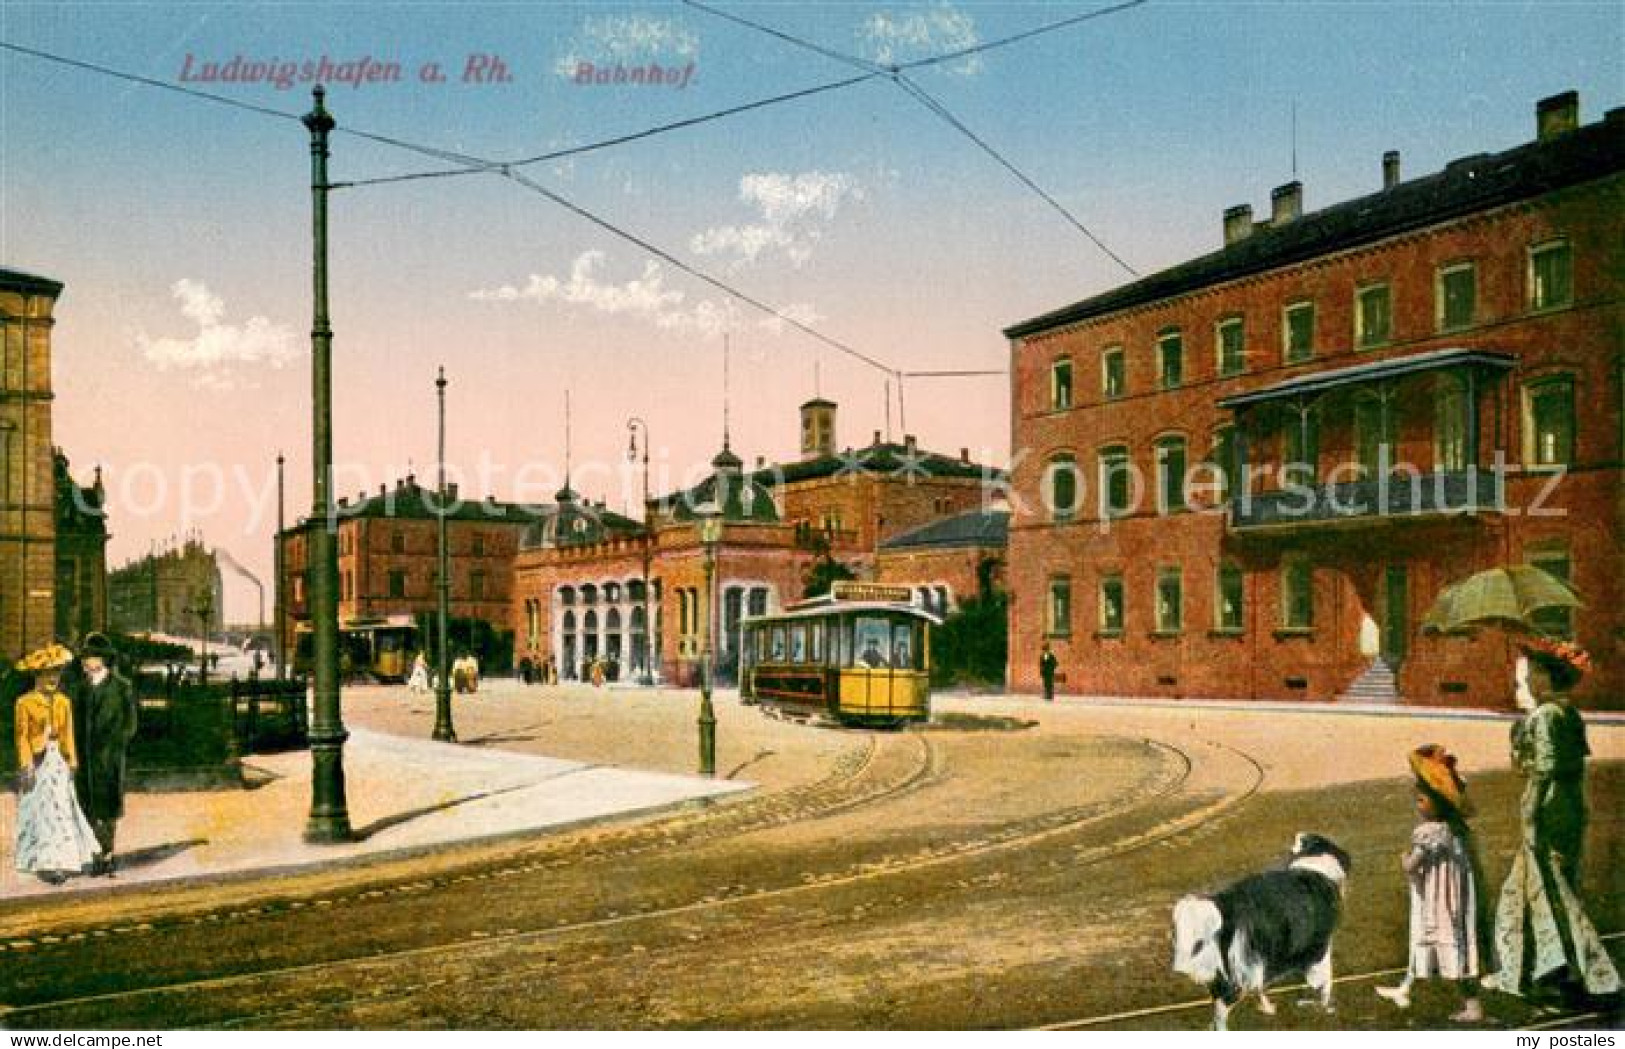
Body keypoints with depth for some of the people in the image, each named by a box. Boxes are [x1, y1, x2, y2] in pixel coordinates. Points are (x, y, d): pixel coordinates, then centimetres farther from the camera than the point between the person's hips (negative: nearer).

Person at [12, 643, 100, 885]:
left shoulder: (64, 701, 9)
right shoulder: (25, 702, -4)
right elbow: (22, 736, -5)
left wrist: (72, 762, 7)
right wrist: (26, 767, -11)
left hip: (58, 760, 4)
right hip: (36, 761, -3)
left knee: (61, 808, -1)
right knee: (40, 810, 0)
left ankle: (62, 861, 4)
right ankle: (44, 863, 7)